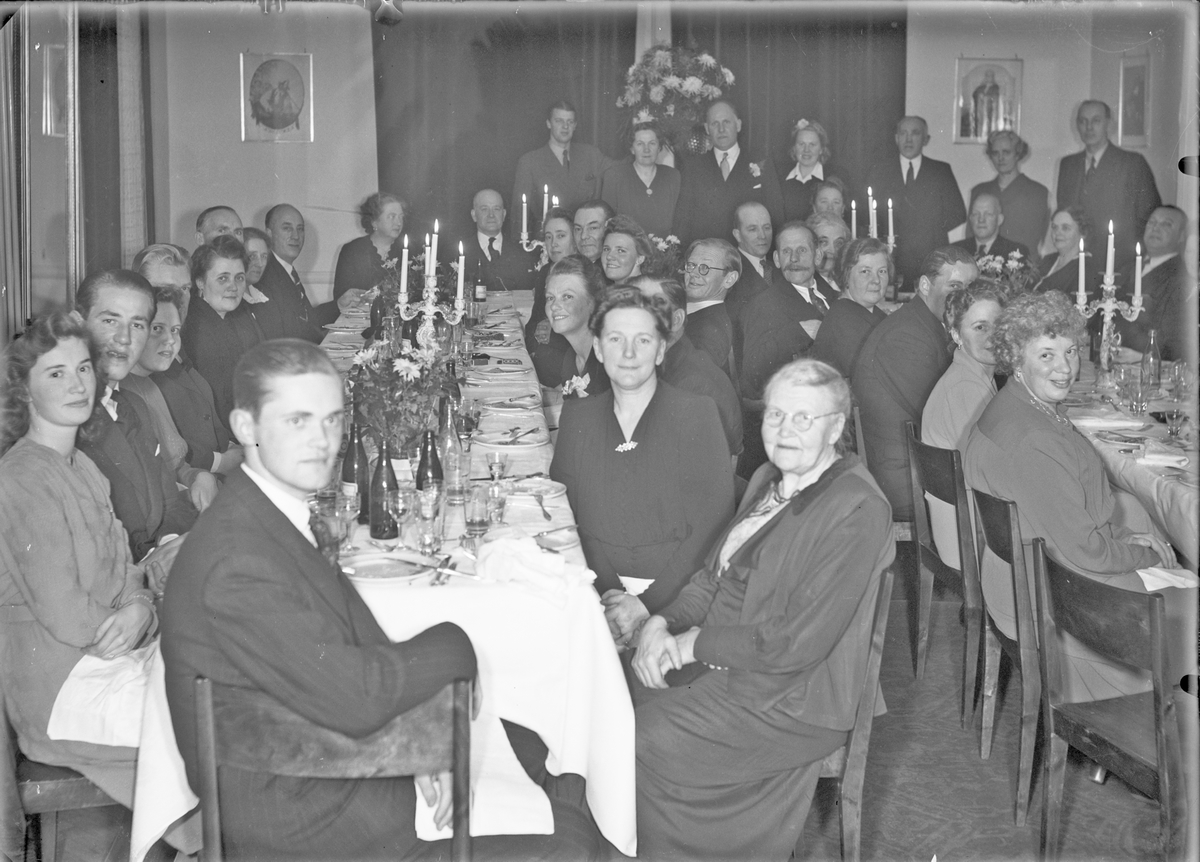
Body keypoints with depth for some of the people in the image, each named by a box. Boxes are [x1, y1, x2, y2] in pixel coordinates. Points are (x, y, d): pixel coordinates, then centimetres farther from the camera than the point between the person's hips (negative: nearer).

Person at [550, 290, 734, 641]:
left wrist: (649, 603, -13)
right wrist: (603, 594, -8)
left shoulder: (696, 412, 2)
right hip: (597, 602, 3)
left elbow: (713, 524, -4)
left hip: (676, 603, -2)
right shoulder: (576, 417, 11)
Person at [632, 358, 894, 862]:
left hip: (792, 701, -8)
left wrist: (697, 642, -15)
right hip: (721, 666, 8)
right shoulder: (768, 480, 10)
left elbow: (798, 642, -22)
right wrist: (661, 623, -6)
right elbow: (713, 575, 13)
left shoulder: (857, 510, -19)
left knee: (647, 739, -17)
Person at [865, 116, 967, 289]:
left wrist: (931, 229, -5)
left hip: (931, 262, 0)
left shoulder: (941, 171, 10)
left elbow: (958, 214, 7)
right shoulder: (879, 173, 12)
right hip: (890, 261, 0)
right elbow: (865, 218, 9)